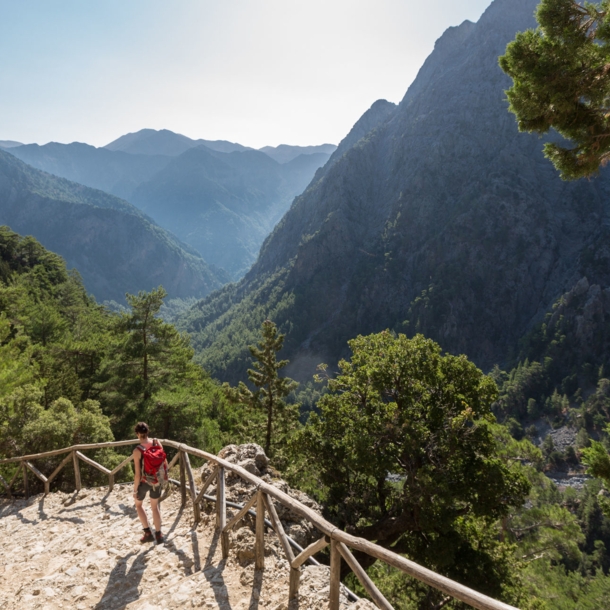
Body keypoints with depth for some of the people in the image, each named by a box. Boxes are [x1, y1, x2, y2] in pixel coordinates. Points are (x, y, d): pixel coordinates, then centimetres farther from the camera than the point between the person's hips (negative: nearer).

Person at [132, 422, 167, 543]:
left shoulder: (137, 451, -23)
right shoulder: (157, 443, -12)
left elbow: (138, 474, -19)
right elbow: (165, 463, -2)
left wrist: (135, 490, -6)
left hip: (144, 481, -3)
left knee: (138, 504, 25)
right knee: (155, 506, 23)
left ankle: (148, 533, 23)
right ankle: (158, 534, 27)